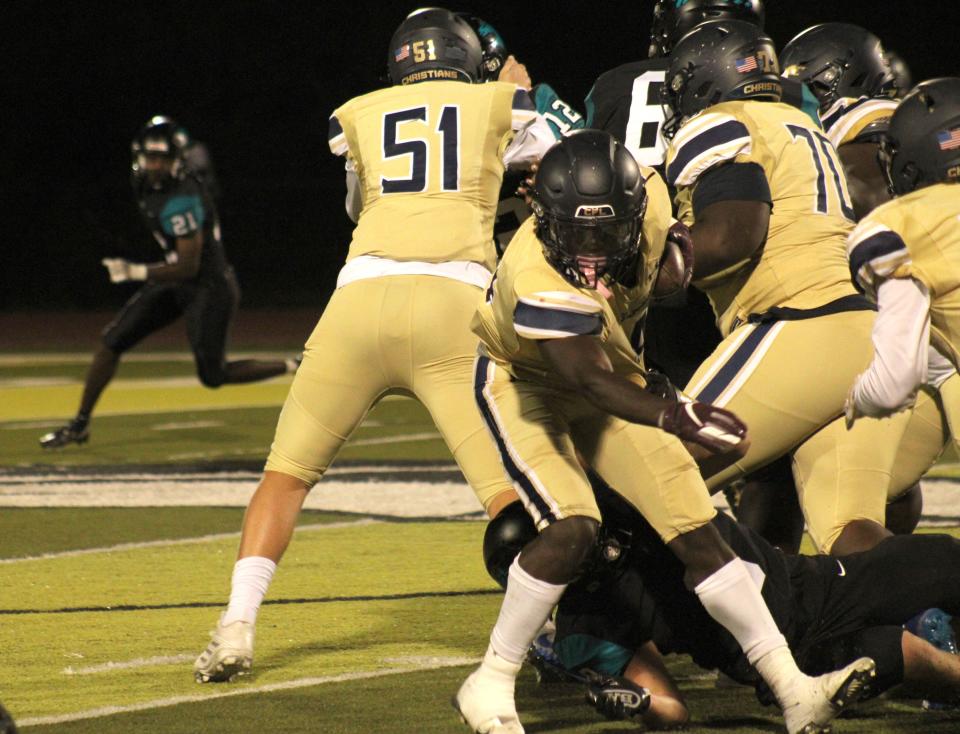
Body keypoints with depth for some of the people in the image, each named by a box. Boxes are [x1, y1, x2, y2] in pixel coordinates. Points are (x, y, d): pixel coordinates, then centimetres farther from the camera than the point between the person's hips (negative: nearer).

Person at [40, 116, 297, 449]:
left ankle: (293, 368, 16)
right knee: (113, 342, 1)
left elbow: (189, 267, -27)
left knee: (213, 376, 0)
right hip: (176, 282, 8)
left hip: (209, 287, -8)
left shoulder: (180, 202, -28)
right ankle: (80, 424, 11)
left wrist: (138, 272, -30)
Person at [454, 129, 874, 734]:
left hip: (610, 372, 6)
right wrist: (673, 417, -55)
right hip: (525, 384, -5)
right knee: (572, 528, -26)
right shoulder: (539, 280, -39)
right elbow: (589, 381, -44)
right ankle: (490, 685, -10)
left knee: (695, 529, -2)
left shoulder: (648, 200, -23)